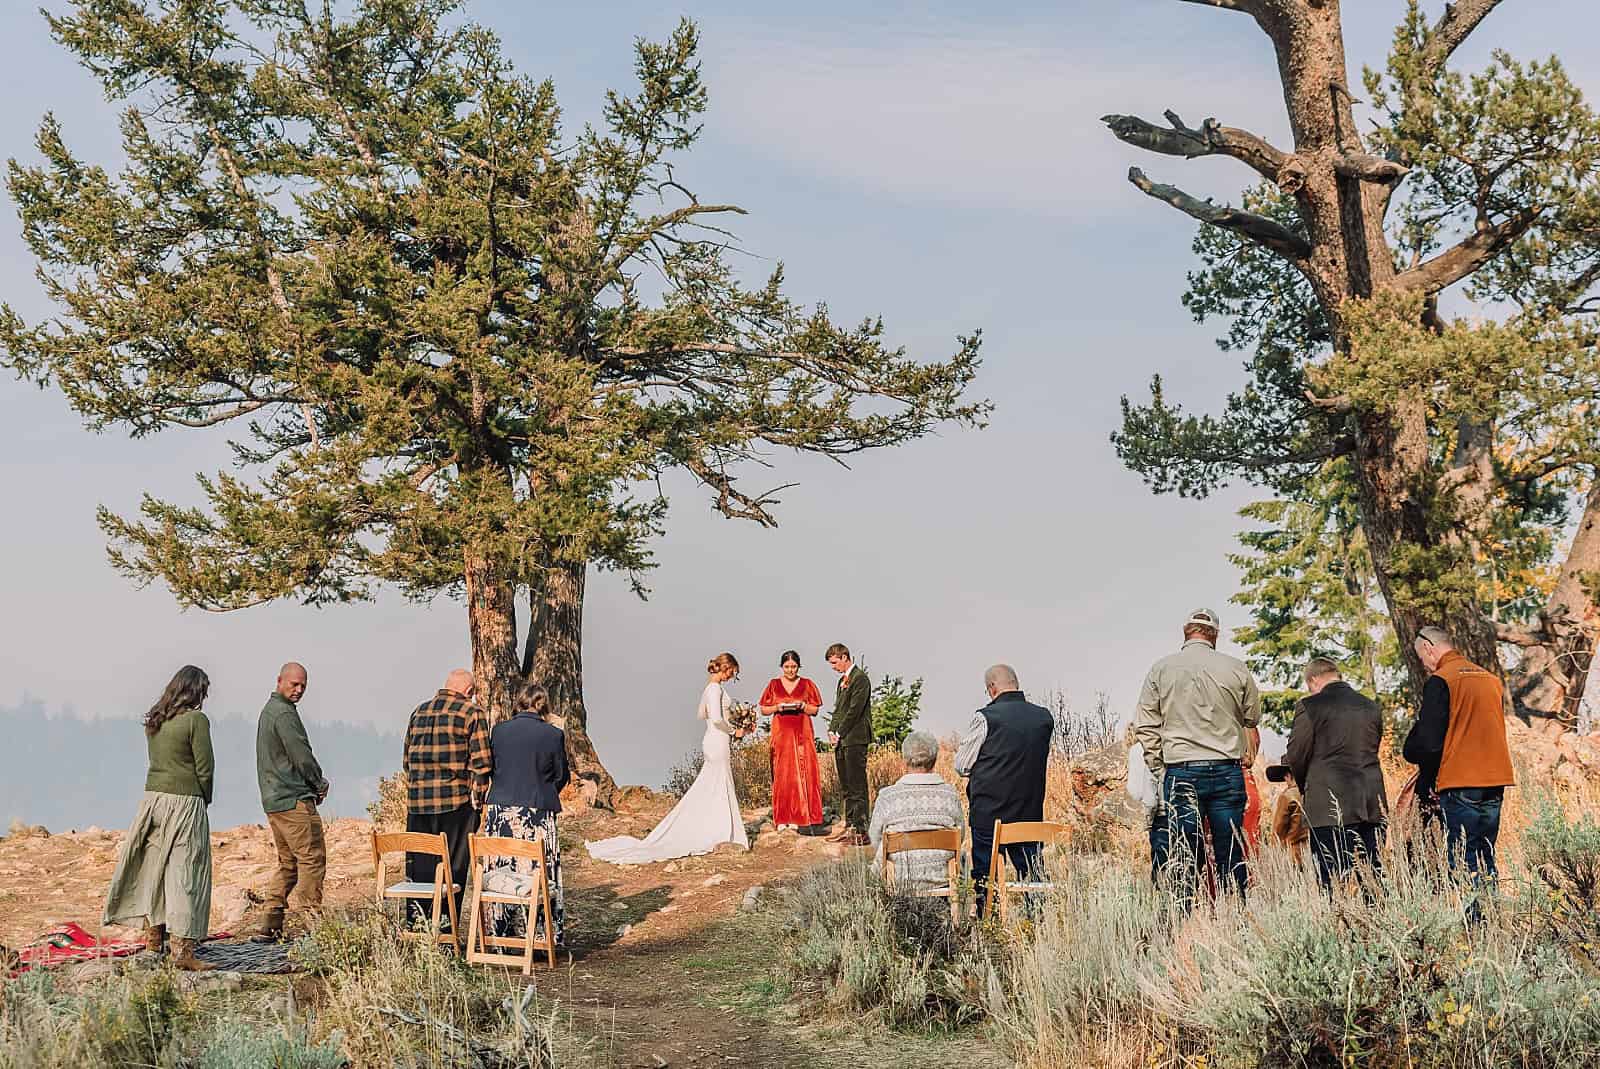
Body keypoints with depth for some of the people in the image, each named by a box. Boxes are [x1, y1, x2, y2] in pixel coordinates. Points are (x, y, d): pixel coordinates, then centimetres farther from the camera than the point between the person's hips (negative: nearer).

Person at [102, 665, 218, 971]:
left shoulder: (154, 721, 9)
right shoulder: (196, 720, -12)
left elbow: (159, 761, 12)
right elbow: (205, 768, -11)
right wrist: (205, 798, 7)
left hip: (153, 797, 7)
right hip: (185, 802, -7)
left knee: (154, 866, 16)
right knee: (185, 872, -3)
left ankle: (152, 939, 26)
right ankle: (182, 951, -3)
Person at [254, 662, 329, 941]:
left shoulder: (268, 710, 19)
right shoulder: (284, 714, -14)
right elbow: (302, 756, -15)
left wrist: (313, 784, 14)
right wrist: (320, 783, 2)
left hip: (273, 799, 10)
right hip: (294, 799, -10)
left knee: (288, 862, 14)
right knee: (312, 858, -7)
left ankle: (270, 925, 11)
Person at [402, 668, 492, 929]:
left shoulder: (419, 712, 14)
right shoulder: (472, 713, -3)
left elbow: (406, 759, 17)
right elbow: (481, 762, -9)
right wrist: (477, 796, 0)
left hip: (417, 800, 5)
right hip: (456, 801, -5)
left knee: (419, 864, 10)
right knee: (452, 867, 2)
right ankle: (444, 925, 2)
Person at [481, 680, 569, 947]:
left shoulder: (498, 731, 1)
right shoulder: (553, 734, -6)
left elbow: (492, 768, 10)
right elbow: (561, 777, 3)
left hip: (499, 811, 3)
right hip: (536, 814, -3)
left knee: (499, 877, 9)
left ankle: (501, 935, 10)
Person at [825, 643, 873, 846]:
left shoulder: (860, 679, -11)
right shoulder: (843, 680, 19)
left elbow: (855, 710, -16)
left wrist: (840, 734, -12)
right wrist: (832, 731, 7)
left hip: (855, 739, -9)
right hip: (841, 739, 9)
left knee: (857, 786, -9)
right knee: (846, 787, 13)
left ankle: (861, 831, -8)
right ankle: (849, 826, 20)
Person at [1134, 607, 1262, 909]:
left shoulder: (1161, 669, 2)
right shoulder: (1236, 670, 4)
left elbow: (1145, 728, 2)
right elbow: (1251, 724, 14)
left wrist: (1158, 771, 9)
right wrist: (1248, 757, 30)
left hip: (1179, 773, -1)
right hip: (1227, 771, 1)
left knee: (1183, 861, 1)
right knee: (1231, 857, 5)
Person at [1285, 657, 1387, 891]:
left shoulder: (1309, 707, -5)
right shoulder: (1371, 707, 13)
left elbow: (1296, 757, -3)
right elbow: (1371, 751, 18)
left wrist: (1303, 789, 15)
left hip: (1328, 807, -5)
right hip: (1372, 803, 6)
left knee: (1333, 880, -4)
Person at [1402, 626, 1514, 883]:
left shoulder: (1440, 681, -8)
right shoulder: (1492, 678, 16)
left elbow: (1429, 742, -11)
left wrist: (1424, 787, 2)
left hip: (1460, 786, -7)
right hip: (1495, 784, 7)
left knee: (1464, 865, -6)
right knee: (1485, 863, 11)